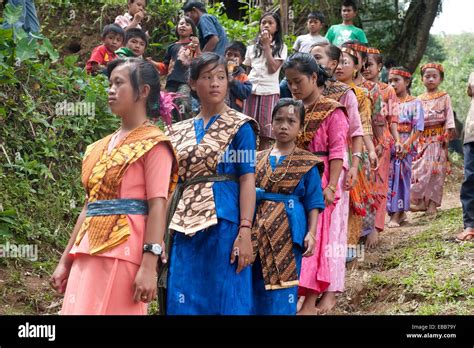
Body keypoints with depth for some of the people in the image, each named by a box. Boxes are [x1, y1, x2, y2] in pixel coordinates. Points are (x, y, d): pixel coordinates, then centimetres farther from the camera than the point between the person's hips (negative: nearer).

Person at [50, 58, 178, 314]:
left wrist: (149, 266, -20)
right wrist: (65, 260, 17)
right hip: (89, 250, 7)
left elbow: (157, 207, -12)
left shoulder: (153, 144, -3)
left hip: (125, 250, -7)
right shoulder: (102, 146, 18)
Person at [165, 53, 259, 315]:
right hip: (186, 226, 5)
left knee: (225, 302, -2)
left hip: (224, 222, -5)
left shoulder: (240, 126, 1)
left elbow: (247, 180, -7)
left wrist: (245, 232, -17)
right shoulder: (180, 131, 15)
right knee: (183, 302, 3)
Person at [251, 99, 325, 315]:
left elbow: (313, 202, -1)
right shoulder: (257, 159, 10)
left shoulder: (306, 163, 1)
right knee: (255, 287, 7)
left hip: (288, 231, -4)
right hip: (258, 231, 4)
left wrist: (311, 233, -10)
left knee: (282, 291, -3)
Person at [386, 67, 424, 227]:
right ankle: (400, 212, 14)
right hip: (389, 145, 4)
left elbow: (417, 128, -7)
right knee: (389, 177, 3)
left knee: (400, 177, -5)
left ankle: (396, 215, -3)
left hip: (405, 146, -4)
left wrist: (406, 145, -17)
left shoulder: (414, 103, 0)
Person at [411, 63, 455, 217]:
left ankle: (432, 204, -6)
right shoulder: (419, 99, 15)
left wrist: (449, 131, -12)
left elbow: (449, 116, 0)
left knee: (436, 170, -6)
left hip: (438, 139, -2)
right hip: (422, 139, 3)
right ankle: (421, 201, -5)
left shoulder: (444, 97, 7)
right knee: (420, 168, -7)